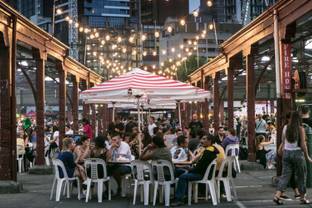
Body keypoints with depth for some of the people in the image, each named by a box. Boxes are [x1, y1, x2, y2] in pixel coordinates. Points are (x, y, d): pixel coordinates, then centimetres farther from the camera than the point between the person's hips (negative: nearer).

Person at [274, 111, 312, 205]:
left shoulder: (285, 128, 2)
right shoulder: (300, 128, -9)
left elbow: (283, 142, 7)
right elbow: (303, 144, -9)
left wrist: (280, 150, 24)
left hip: (286, 152, 4)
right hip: (297, 153, -4)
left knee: (285, 175, 5)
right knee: (301, 176, 11)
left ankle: (277, 195, -7)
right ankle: (302, 197, 20)